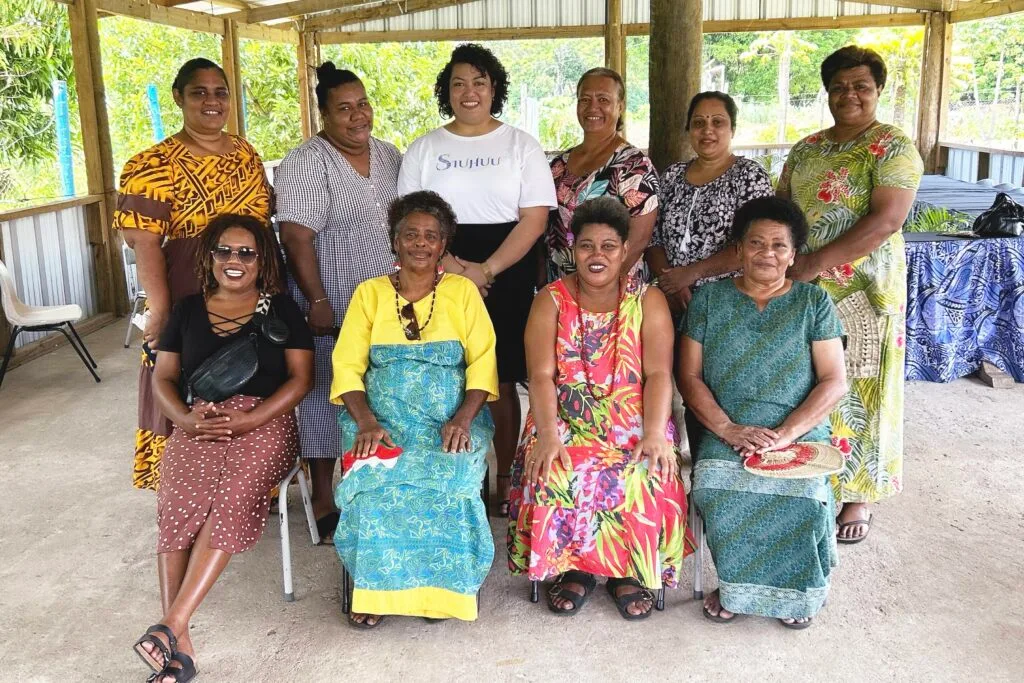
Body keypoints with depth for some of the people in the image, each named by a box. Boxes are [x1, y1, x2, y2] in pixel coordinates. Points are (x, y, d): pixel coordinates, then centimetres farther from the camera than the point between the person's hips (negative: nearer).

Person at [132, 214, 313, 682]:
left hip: (265, 423, -2)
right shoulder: (187, 310, 16)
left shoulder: (281, 309, 8)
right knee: (178, 505, -28)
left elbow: (301, 377, 1)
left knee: (229, 501, -31)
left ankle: (171, 626, -30)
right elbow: (163, 378, 14)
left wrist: (247, 420, -13)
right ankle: (180, 645, -28)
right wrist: (185, 418, -8)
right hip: (198, 426, 2)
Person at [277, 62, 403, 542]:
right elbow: (296, 238, -17)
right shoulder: (305, 164, -12)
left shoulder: (390, 156, 10)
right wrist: (318, 302, -20)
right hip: (332, 313, -6)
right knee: (327, 400, 4)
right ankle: (323, 500, 17)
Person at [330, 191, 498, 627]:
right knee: (374, 479, -29)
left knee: (446, 479, -31)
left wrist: (462, 419, -15)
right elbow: (348, 366, 2)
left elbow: (483, 361, 1)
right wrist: (366, 423, -15)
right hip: (381, 417, 1)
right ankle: (374, 585, -11)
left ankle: (438, 585, -11)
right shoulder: (370, 293, 11)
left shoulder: (463, 291, 10)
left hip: (452, 420, 0)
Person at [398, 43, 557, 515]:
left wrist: (485, 271, -14)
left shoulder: (521, 145, 5)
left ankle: (505, 483, 13)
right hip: (440, 277, 2)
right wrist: (449, 265, -11)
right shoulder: (424, 148, 10)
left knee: (501, 383, 2)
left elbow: (534, 219, -4)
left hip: (507, 276, -1)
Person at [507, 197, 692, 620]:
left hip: (633, 424, 0)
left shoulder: (648, 301, 4)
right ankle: (570, 567, -5)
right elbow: (541, 375, -7)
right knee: (554, 476, -29)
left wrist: (654, 435, -21)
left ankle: (631, 571, -4)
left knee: (645, 478, -28)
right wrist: (547, 435, -22)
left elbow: (659, 374, -6)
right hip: (565, 422, 0)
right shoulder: (551, 300, 3)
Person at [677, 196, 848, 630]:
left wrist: (784, 433, -14)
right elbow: (689, 376, 4)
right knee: (720, 490, -31)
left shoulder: (813, 303, 9)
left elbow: (834, 382, 1)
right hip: (724, 434, 1)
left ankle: (795, 591, -3)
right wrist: (729, 430, -11)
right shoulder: (709, 299, 10)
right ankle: (734, 584, -4)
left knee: (803, 494, -30)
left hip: (800, 432, 0)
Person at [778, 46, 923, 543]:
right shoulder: (806, 148, 13)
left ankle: (858, 497, 19)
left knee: (855, 392, 3)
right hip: (801, 292, 5)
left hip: (862, 293, -5)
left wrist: (816, 261, -23)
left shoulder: (893, 147, -7)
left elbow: (887, 219, -18)